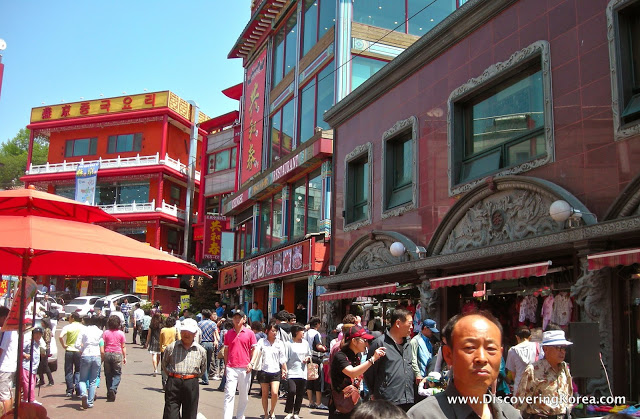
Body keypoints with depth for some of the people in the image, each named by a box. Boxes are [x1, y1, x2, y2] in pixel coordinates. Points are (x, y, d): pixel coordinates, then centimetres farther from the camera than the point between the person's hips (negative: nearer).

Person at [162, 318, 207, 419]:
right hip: (173, 384, -1)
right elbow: (164, 364, 15)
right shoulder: (171, 347, 3)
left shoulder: (201, 351, 5)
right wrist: (172, 376, 12)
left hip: (192, 385, 1)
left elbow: (203, 369, 18)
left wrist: (194, 377, 12)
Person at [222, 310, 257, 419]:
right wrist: (225, 366, 10)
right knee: (229, 394, -7)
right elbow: (226, 350, 12)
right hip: (231, 368, 0)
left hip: (245, 368, 0)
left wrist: (251, 363, -6)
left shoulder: (249, 333, 2)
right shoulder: (228, 334, 7)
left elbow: (254, 349, 5)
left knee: (244, 395, 10)